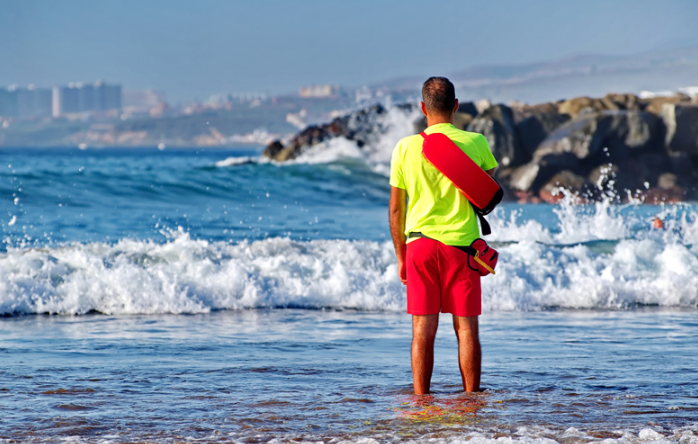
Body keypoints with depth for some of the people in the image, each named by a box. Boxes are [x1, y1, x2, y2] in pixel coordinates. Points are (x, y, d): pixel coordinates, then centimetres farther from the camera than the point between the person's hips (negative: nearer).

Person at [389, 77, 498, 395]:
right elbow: (491, 173, 21)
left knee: (423, 330, 2)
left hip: (421, 243, 0)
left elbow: (395, 208, 4)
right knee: (466, 328, 5)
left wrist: (401, 257, 12)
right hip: (462, 244, 0)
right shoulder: (475, 143, -2)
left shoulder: (406, 147, -1)